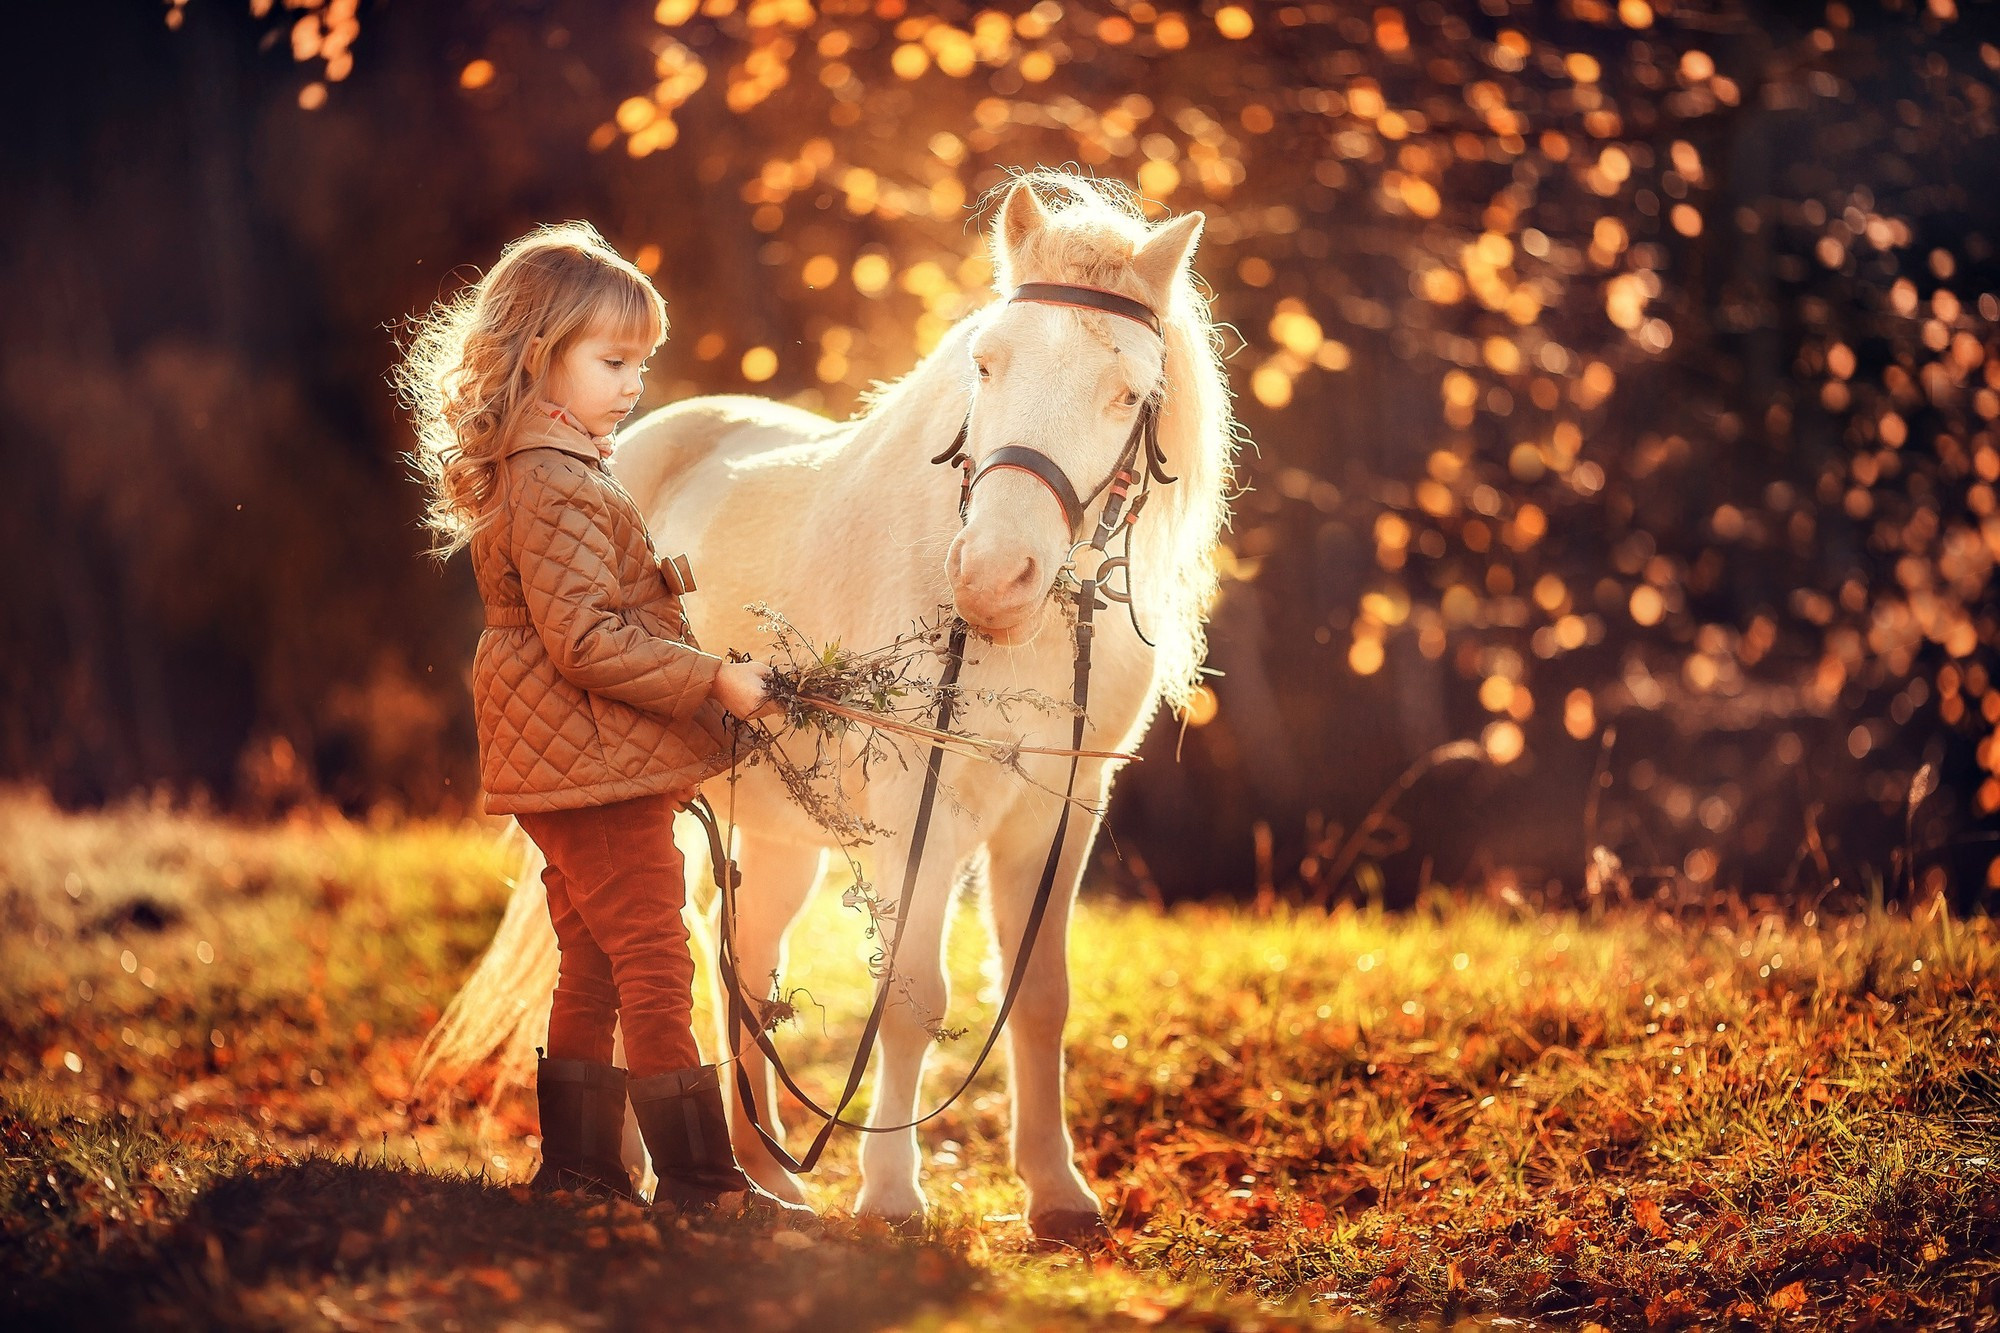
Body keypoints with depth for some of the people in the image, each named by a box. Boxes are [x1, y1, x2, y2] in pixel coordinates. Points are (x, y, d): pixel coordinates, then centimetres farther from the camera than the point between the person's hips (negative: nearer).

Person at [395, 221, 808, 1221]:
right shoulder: (558, 486, -18)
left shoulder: (538, 472, 16)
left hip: (562, 768, 11)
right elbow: (585, 639, -24)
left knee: (593, 975, 15)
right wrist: (713, 681, -21)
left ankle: (576, 1167, 20)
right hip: (600, 764, -11)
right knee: (655, 972, -8)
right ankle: (698, 1182, -6)